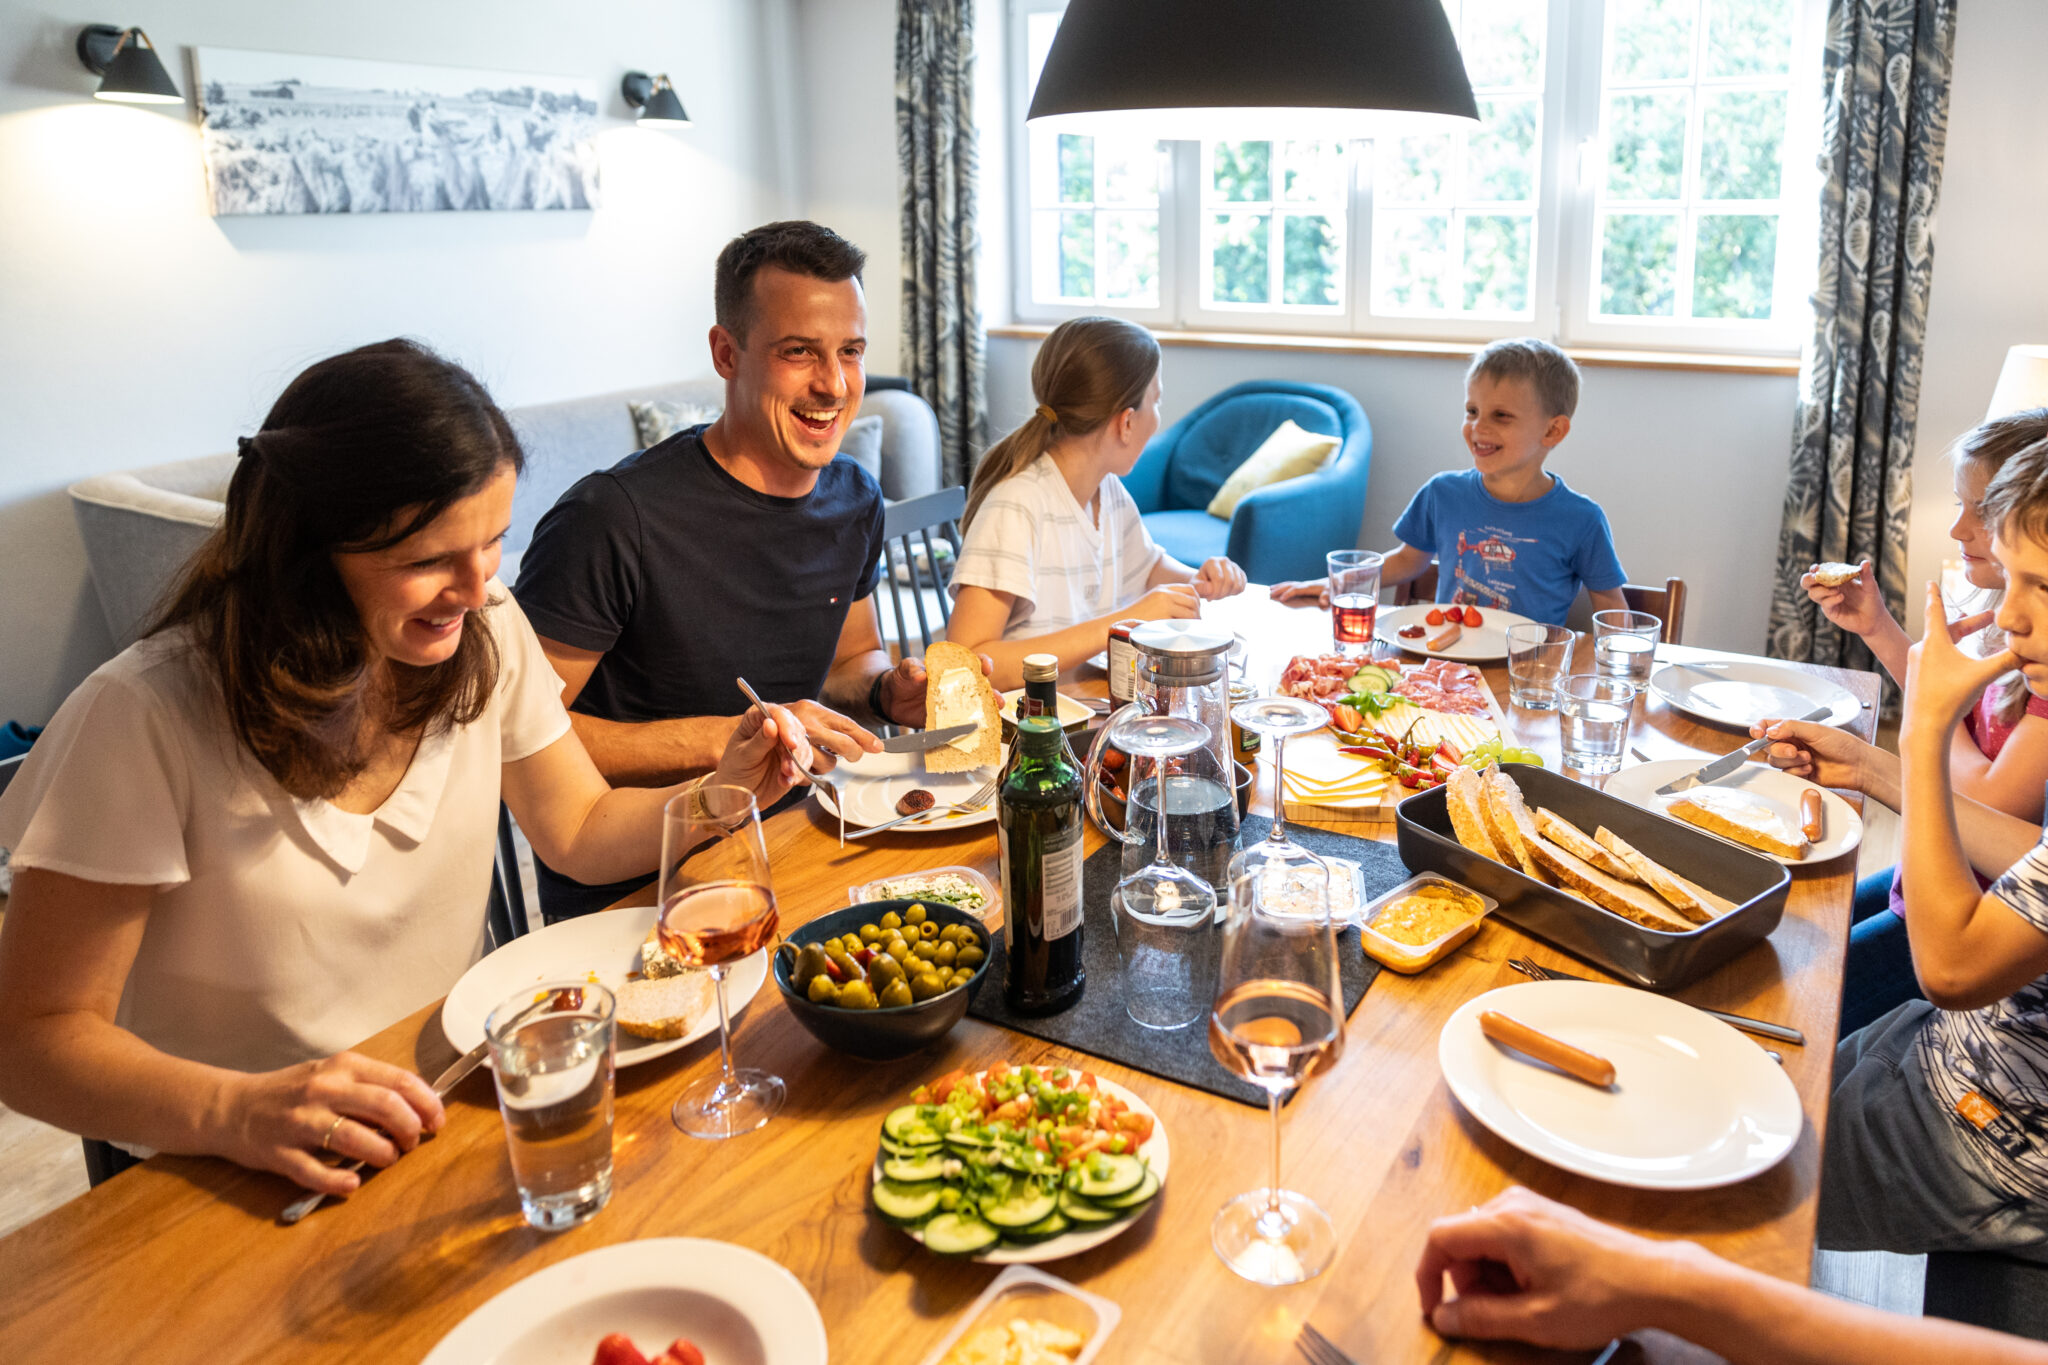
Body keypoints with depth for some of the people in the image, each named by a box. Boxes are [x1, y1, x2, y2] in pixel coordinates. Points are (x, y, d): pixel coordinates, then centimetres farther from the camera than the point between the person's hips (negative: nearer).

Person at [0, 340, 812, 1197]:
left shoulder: (487, 634, -4)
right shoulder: (147, 718, -19)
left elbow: (582, 831, 9)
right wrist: (235, 1111, -33)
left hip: (458, 1105, 4)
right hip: (241, 1184, -3)